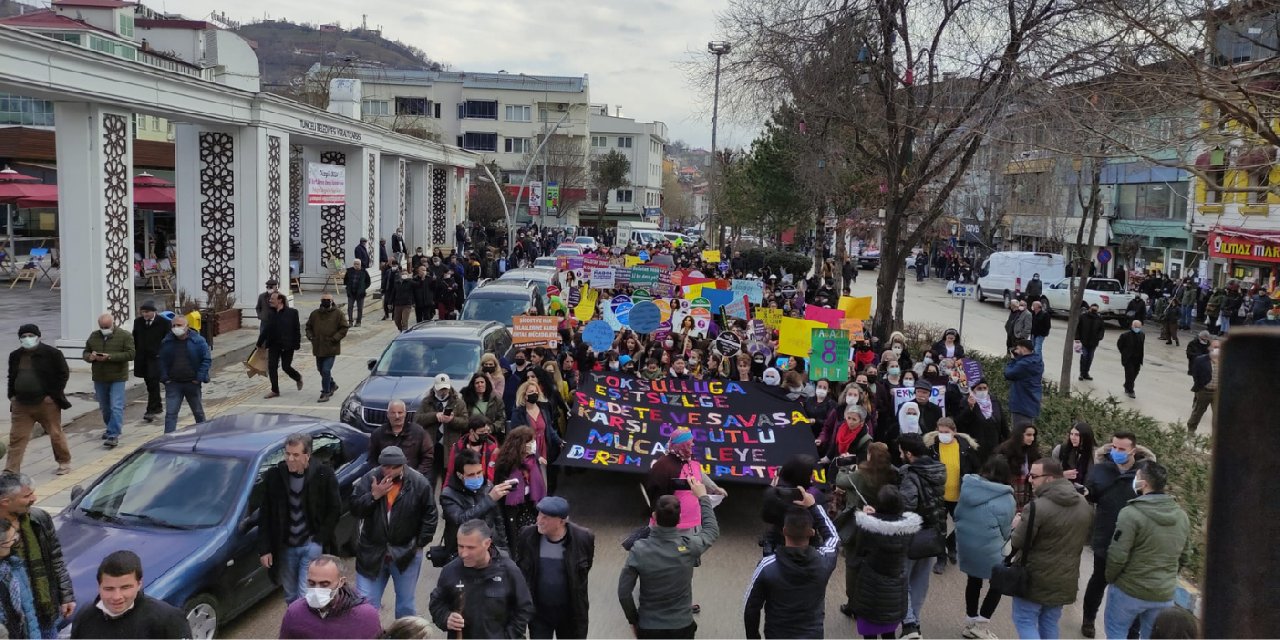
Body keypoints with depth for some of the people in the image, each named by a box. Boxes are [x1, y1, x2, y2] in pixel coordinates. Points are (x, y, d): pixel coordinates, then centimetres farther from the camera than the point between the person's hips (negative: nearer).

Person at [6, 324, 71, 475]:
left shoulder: (52, 353, -8)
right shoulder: (15, 356, 9)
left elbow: (64, 374, -7)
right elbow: (11, 377, 21)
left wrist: (53, 395, -11)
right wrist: (12, 395, 8)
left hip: (46, 403, -4)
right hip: (21, 405, 4)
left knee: (56, 434, 7)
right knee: (16, 437, 2)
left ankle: (64, 463, 25)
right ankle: (10, 472, 5)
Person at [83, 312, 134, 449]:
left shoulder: (125, 336, -6)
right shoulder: (93, 336, 10)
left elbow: (130, 354, -15)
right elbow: (85, 353, 15)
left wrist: (110, 357, -23)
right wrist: (90, 357, -10)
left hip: (117, 378, -6)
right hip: (99, 378, 6)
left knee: (116, 407, -11)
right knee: (104, 408, 16)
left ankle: (113, 435, -13)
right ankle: (111, 429, 34)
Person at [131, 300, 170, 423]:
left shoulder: (163, 323, -7)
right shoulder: (138, 322, 7)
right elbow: (135, 338, 16)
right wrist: (136, 352, 9)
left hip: (156, 357, -5)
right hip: (142, 357, 5)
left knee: (153, 383, -10)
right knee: (149, 384, 13)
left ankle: (151, 410, -10)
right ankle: (157, 406, 27)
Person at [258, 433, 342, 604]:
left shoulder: (323, 474, -11)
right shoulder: (273, 476, -5)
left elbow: (335, 509, -3)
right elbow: (265, 516, 1)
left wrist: (320, 539, -9)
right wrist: (264, 549, -2)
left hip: (312, 545, -3)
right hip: (285, 547, 3)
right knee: (290, 597, 15)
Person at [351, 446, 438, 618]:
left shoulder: (419, 483, -11)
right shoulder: (370, 478, -7)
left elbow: (429, 515, -4)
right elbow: (354, 508, -6)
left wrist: (420, 543, -5)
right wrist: (373, 496, -20)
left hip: (406, 554, -1)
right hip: (372, 552, 1)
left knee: (405, 604, 13)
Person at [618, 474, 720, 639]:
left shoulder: (639, 550, -18)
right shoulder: (689, 546, -17)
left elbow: (624, 592, -12)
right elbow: (712, 530, 5)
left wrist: (633, 620, 5)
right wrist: (702, 497, 15)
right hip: (682, 626, 1)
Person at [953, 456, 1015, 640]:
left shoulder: (968, 486, -2)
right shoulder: (1006, 499, -14)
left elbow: (957, 514, 8)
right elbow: (1005, 531, -5)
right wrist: (1014, 525, 16)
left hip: (965, 543, 5)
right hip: (989, 549, -5)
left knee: (973, 581, 21)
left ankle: (971, 623, 30)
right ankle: (980, 624, 11)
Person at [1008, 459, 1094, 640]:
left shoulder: (1037, 507, -26)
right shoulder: (1083, 504, 0)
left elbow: (1018, 543, -18)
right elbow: (1087, 537, 14)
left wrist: (1017, 525, 1)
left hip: (1035, 579, -6)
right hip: (1065, 579, 7)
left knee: (1025, 622, 7)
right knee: (1050, 624, 19)